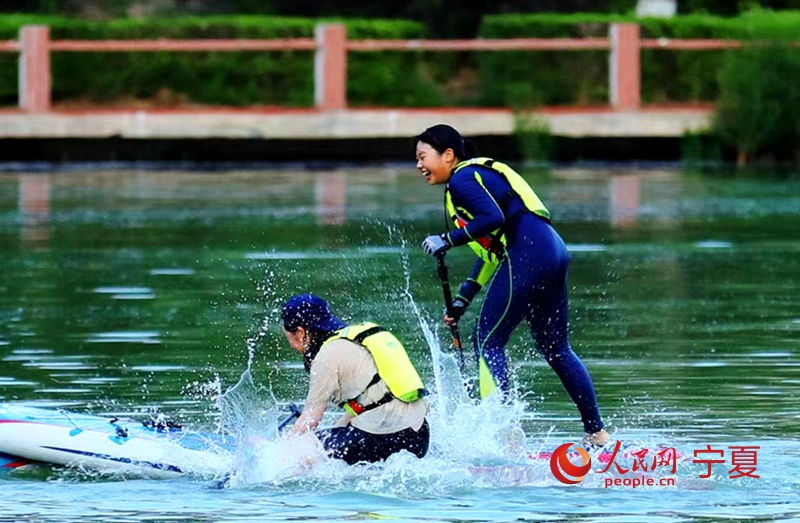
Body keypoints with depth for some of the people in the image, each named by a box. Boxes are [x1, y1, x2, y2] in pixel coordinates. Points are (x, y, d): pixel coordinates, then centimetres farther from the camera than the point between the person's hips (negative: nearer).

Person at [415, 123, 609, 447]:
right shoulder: (478, 175, 26)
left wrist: (447, 240, -13)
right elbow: (490, 250, 25)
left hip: (528, 256, -10)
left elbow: (493, 218, -20)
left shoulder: (462, 179, -4)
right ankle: (597, 435, 21)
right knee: (555, 348, 17)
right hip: (553, 252, 10)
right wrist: (463, 299, 23)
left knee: (487, 342, -5)